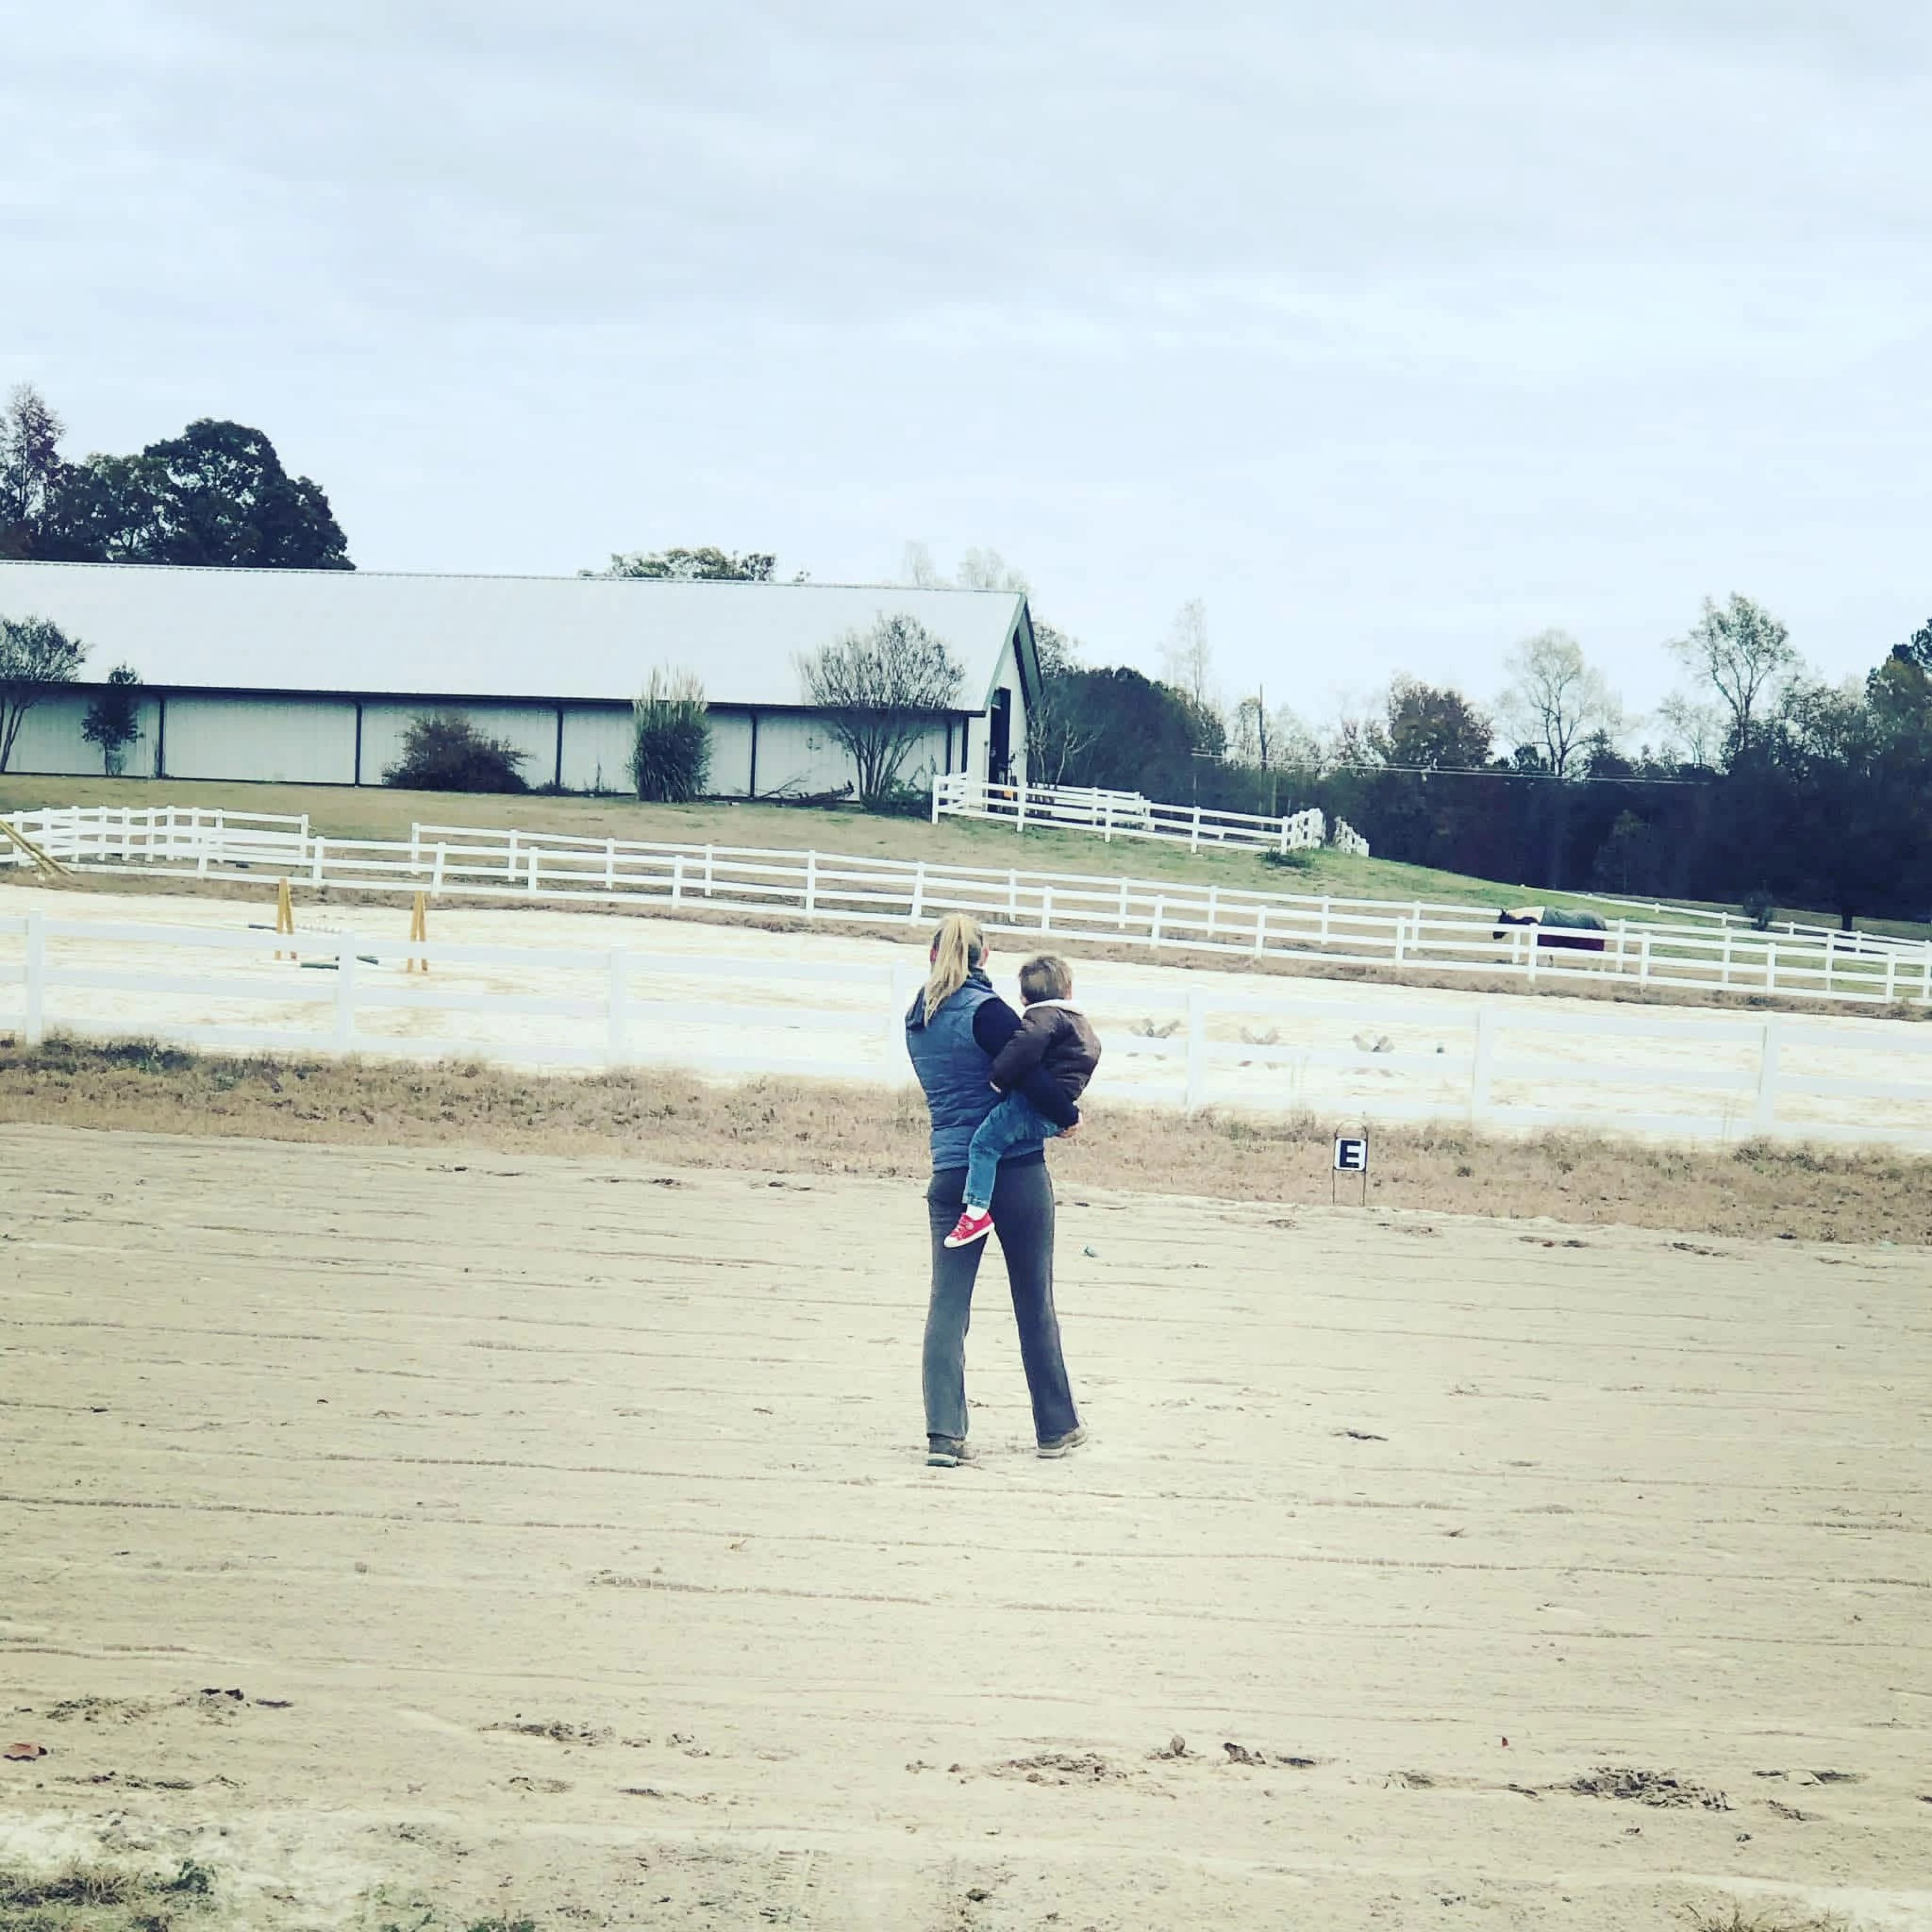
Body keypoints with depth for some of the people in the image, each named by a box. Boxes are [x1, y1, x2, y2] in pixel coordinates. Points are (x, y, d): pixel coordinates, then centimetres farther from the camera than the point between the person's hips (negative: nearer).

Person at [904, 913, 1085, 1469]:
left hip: (951, 1173, 4)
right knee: (1034, 1302, 9)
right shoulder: (987, 1011, -13)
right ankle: (1056, 1428, 20)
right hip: (1015, 1169, -4)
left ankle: (944, 1433, -10)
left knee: (947, 1303, 2)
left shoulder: (918, 1021, 9)